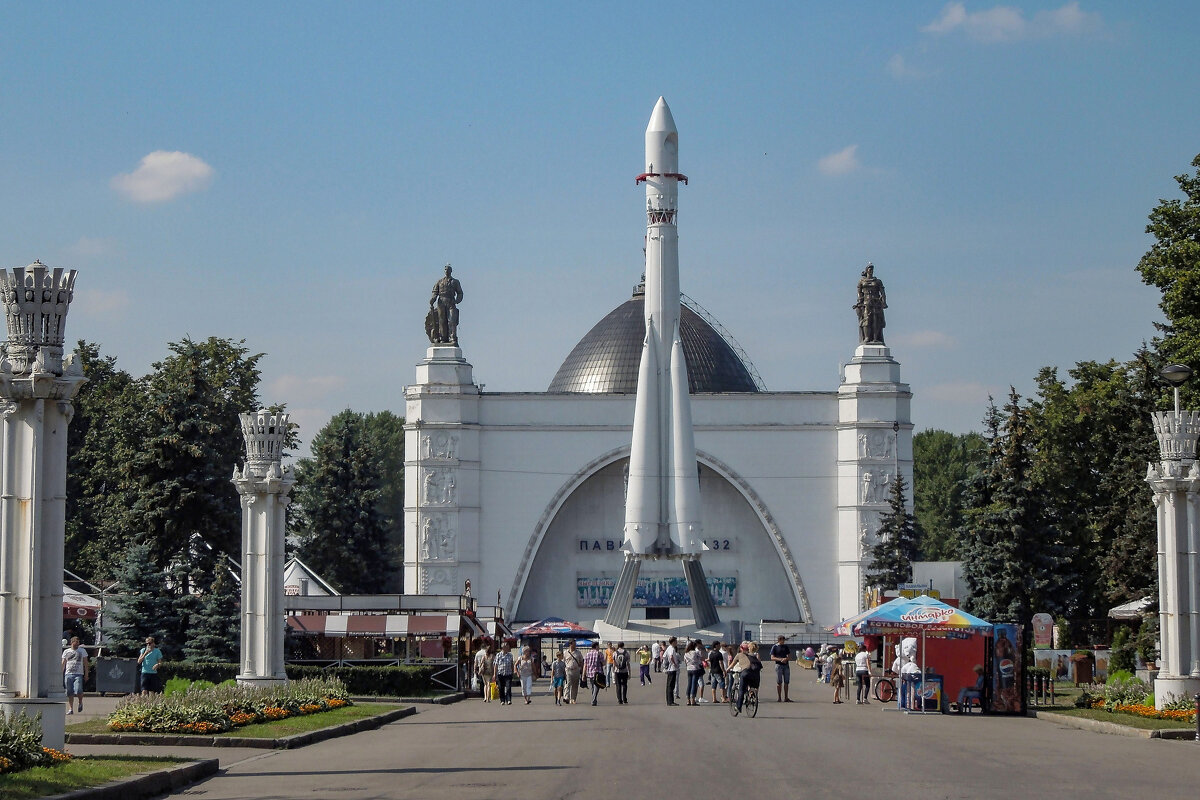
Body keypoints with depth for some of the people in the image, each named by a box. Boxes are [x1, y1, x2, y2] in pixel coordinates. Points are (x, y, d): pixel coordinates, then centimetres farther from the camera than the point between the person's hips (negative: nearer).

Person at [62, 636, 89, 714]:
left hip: (78, 674, -2)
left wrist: (86, 674, 3)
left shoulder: (82, 651, 10)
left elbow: (85, 663, 10)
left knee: (78, 691, -17)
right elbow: (63, 663, 14)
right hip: (68, 674, 2)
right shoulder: (66, 652, 14)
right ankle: (70, 709, 7)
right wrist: (61, 674, 6)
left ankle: (80, 702, 12)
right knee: (69, 693, 0)